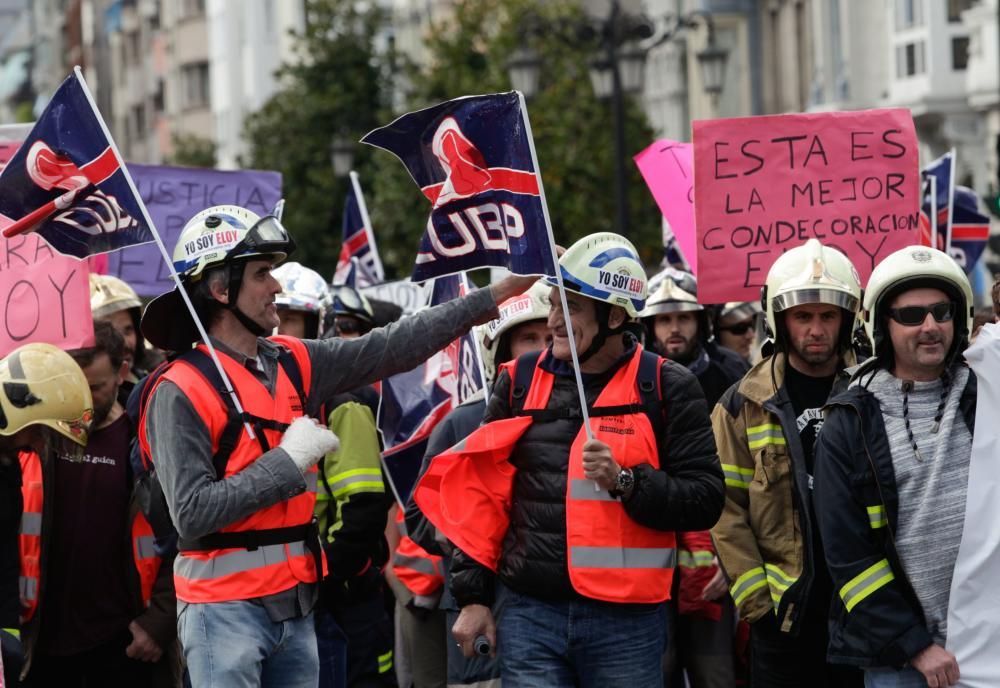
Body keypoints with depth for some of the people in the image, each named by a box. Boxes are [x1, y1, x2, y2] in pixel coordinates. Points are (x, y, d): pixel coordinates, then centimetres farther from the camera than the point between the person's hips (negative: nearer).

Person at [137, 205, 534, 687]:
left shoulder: (294, 364, 8)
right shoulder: (181, 392, -12)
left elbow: (391, 348, 12)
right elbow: (192, 513, -19)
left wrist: (489, 299, 12)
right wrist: (288, 461, -16)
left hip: (296, 606, 7)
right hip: (225, 610, -7)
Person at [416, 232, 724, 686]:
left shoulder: (666, 389, 0)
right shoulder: (520, 381, 9)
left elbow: (704, 500, -4)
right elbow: (481, 495, 14)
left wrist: (626, 482, -19)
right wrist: (473, 595, 9)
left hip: (626, 619, -2)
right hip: (529, 615, 2)